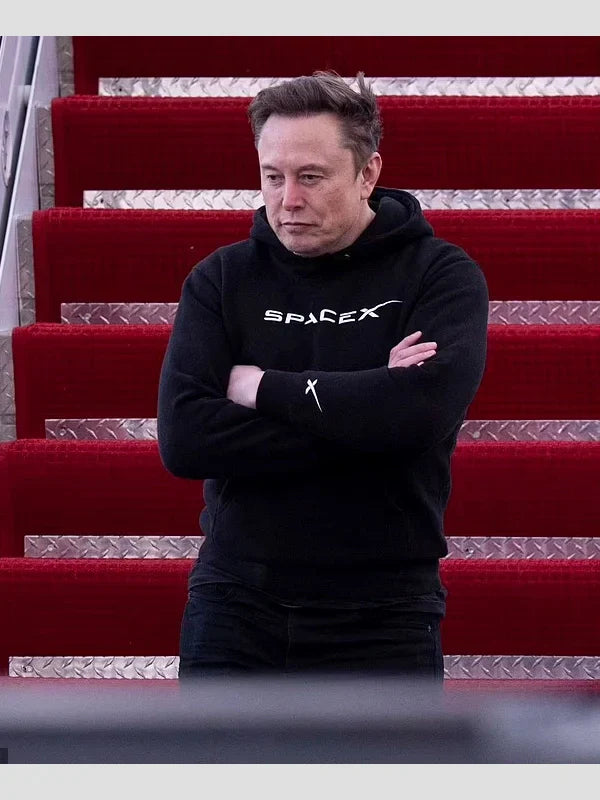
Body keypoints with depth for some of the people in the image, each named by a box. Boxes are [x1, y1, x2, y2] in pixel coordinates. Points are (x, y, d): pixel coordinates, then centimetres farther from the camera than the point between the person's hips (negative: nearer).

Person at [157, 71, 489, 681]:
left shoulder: (440, 275, -1)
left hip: (380, 618, -2)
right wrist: (364, 406, -15)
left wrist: (264, 388, -10)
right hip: (234, 611, 2)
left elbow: (425, 408, -21)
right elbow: (183, 437, -10)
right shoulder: (222, 280, 5)